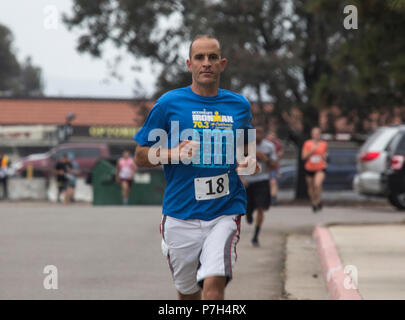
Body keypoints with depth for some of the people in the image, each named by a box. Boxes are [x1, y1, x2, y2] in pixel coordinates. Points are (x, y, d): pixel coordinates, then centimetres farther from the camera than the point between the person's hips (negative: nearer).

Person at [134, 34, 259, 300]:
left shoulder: (239, 105, 8)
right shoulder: (169, 104, 0)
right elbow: (141, 157, 4)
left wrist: (252, 164, 2)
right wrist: (173, 154, -15)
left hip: (225, 212, 0)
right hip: (181, 215, 0)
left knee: (214, 286, -20)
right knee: (188, 293, 11)